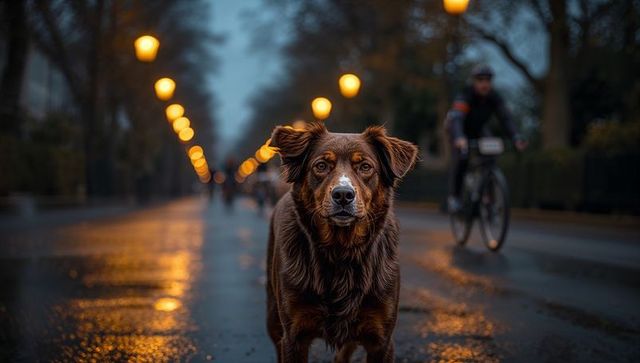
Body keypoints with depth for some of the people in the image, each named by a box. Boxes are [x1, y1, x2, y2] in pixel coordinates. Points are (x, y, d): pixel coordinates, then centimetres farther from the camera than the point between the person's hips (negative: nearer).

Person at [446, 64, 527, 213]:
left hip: (478, 130, 4)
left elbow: (506, 118, -27)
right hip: (460, 131, -4)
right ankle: (453, 197, -17)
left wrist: (516, 138, -44)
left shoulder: (494, 98, -20)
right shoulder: (465, 96, -35)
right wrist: (459, 138, -69)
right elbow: (456, 118, -49)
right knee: (461, 158, -28)